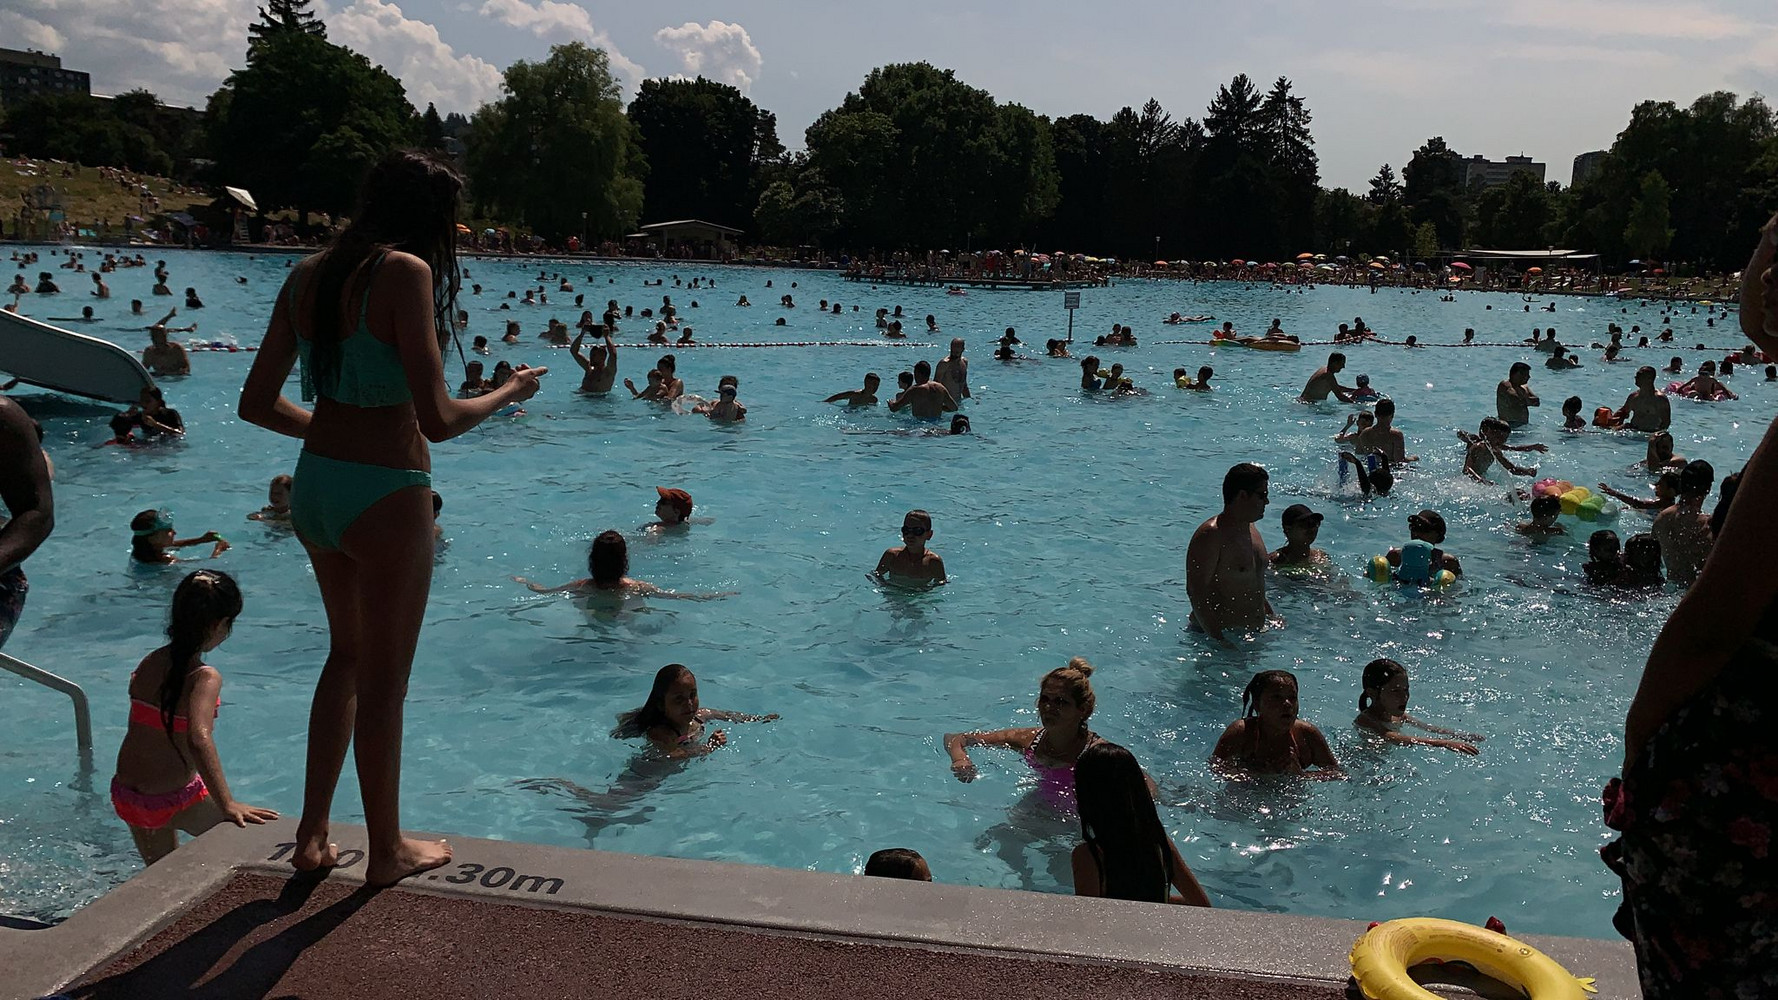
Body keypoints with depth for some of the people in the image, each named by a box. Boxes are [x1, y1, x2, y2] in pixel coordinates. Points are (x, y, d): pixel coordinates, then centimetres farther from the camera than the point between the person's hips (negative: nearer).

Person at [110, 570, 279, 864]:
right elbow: (198, 739, -36)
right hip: (174, 800, -7)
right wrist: (227, 804, -37)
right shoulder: (205, 677, -23)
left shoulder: (149, 663, -2)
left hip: (125, 795, 7)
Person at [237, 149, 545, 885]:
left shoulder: (308, 275, 7)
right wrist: (508, 393, -4)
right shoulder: (406, 272, -16)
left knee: (348, 655, 25)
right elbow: (437, 420, -21)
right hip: (386, 497, -7)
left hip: (313, 488, 7)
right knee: (384, 681, 9)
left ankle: (312, 836, 31)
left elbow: (256, 403, 10)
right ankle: (387, 852, 26)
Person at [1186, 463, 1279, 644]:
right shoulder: (1210, 536, -19)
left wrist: (1271, 615, 19)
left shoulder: (1251, 530, 13)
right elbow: (1195, 592, -24)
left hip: (1253, 631, 9)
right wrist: (1219, 639, -27)